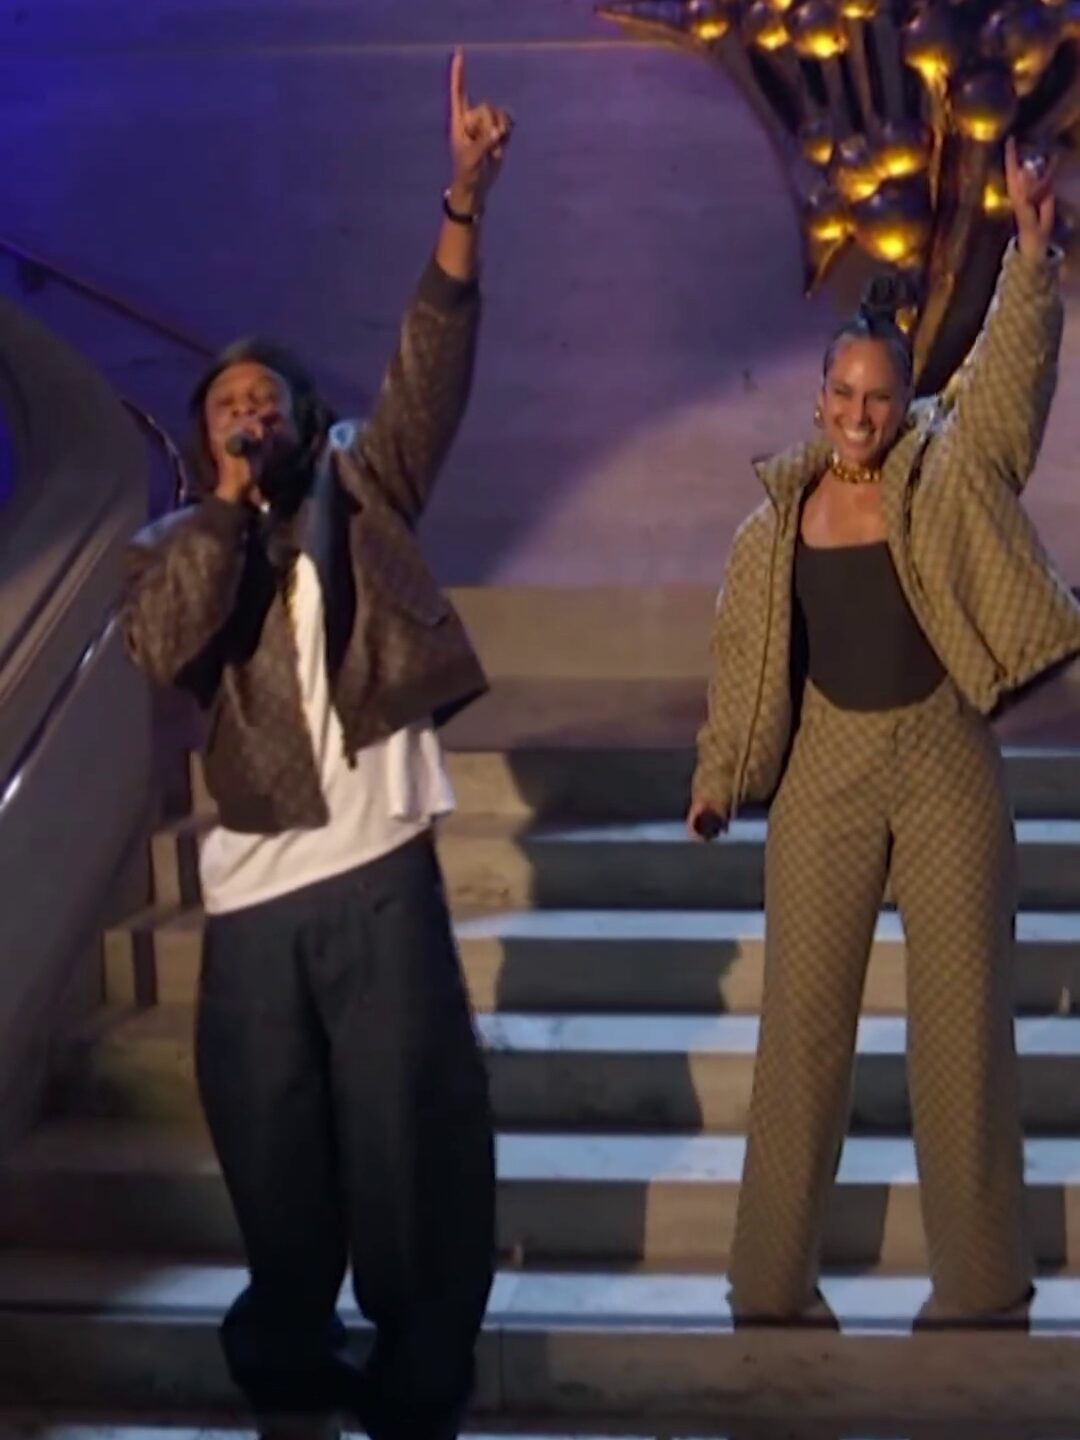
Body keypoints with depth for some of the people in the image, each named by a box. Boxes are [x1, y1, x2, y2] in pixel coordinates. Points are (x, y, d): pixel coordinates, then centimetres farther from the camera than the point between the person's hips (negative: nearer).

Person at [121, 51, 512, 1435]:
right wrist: (228, 501, -9)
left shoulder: (361, 489, 8)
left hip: (379, 870, -1)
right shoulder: (175, 547, 8)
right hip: (252, 892, 1)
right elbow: (164, 643, -14)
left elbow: (430, 369, -6)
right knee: (273, 1146, 13)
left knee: (410, 1137, 2)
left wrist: (464, 201, -18)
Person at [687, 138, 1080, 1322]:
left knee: (962, 1016, 4)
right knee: (803, 1019, 5)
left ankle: (980, 1282, 16)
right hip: (823, 775, 1)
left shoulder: (949, 479, -1)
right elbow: (745, 647, 9)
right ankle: (772, 1278, 15)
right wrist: (719, 772, 10)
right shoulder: (782, 508, 3)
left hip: (946, 767, -1)